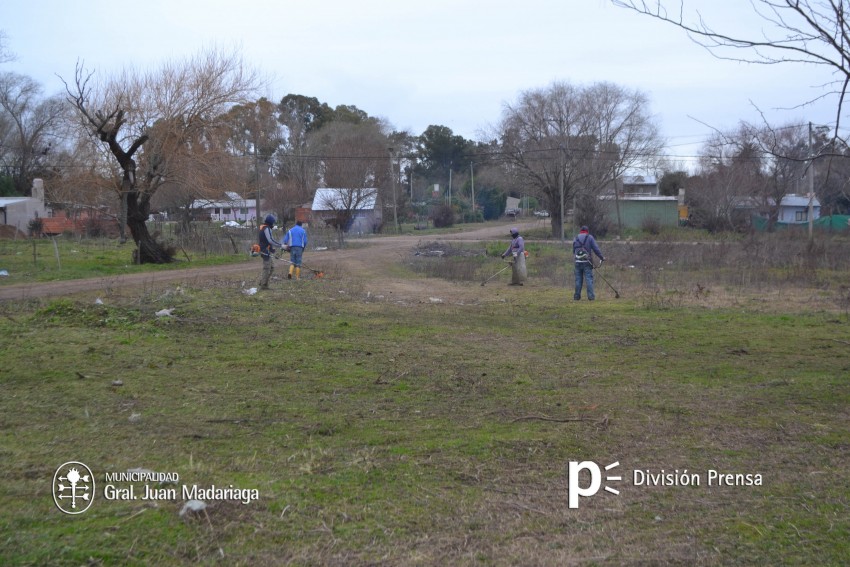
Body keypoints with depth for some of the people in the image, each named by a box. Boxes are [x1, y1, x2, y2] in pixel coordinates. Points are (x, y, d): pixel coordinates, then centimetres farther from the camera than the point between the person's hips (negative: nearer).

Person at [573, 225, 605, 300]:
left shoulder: (576, 238, 12)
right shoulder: (590, 237, 1)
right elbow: (596, 248, -4)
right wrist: (601, 257, 2)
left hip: (578, 262, 3)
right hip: (587, 262, -3)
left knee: (578, 279, 8)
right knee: (589, 278, -2)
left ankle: (577, 296, 9)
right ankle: (590, 296, -7)